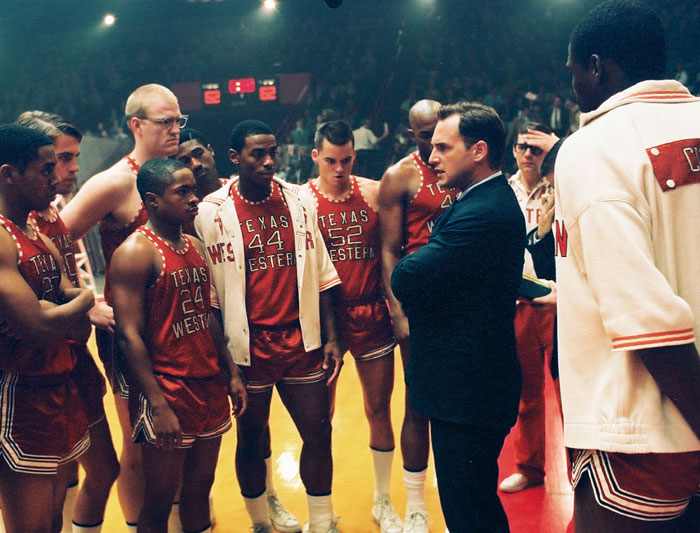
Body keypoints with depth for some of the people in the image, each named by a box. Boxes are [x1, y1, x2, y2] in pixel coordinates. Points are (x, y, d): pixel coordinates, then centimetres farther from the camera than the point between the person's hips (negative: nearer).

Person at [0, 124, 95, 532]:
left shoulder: (41, 237, 11)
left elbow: (79, 326, 10)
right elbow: (42, 327, -25)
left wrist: (51, 314, -12)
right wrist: (87, 299, -6)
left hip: (62, 393, 8)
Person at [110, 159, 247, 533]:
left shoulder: (195, 246, 11)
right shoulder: (135, 253, -13)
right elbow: (130, 335, -17)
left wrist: (231, 373, 12)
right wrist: (158, 404, -21)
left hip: (210, 386, 7)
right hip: (167, 392, -7)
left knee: (199, 490, 16)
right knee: (159, 502, 5)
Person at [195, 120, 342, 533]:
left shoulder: (299, 200, 3)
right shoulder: (212, 212, -7)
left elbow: (322, 274, 6)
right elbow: (209, 291, -5)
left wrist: (331, 338, 4)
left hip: (302, 344, 3)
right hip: (248, 350, -3)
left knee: (319, 434, 8)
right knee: (251, 441, 12)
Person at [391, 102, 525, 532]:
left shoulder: (482, 214, -24)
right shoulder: (492, 200, 11)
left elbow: (405, 280, -25)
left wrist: (409, 263, -5)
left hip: (467, 390, -10)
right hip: (475, 382, 11)